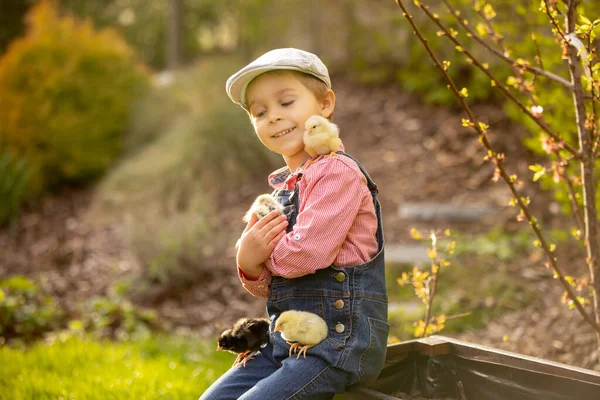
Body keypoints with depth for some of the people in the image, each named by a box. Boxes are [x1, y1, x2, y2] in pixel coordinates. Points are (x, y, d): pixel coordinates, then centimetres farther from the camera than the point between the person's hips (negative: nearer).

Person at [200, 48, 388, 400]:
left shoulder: (336, 172, -11)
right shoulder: (282, 188, 15)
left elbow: (309, 252, -23)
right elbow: (267, 286, 16)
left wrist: (263, 252, -3)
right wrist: (250, 265, -8)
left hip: (339, 340, -9)